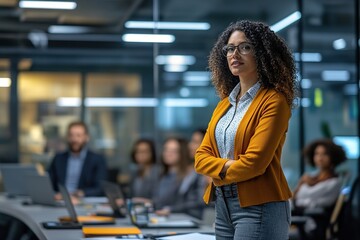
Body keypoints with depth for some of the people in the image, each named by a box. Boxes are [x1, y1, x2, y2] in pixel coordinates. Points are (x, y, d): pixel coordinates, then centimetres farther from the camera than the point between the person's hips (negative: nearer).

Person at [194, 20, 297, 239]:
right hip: (223, 205, 7)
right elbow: (202, 156, 7)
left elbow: (254, 162, -18)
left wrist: (219, 175, -2)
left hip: (259, 207, -7)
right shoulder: (225, 103, 13)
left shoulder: (273, 101, -11)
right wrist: (226, 166, -13)